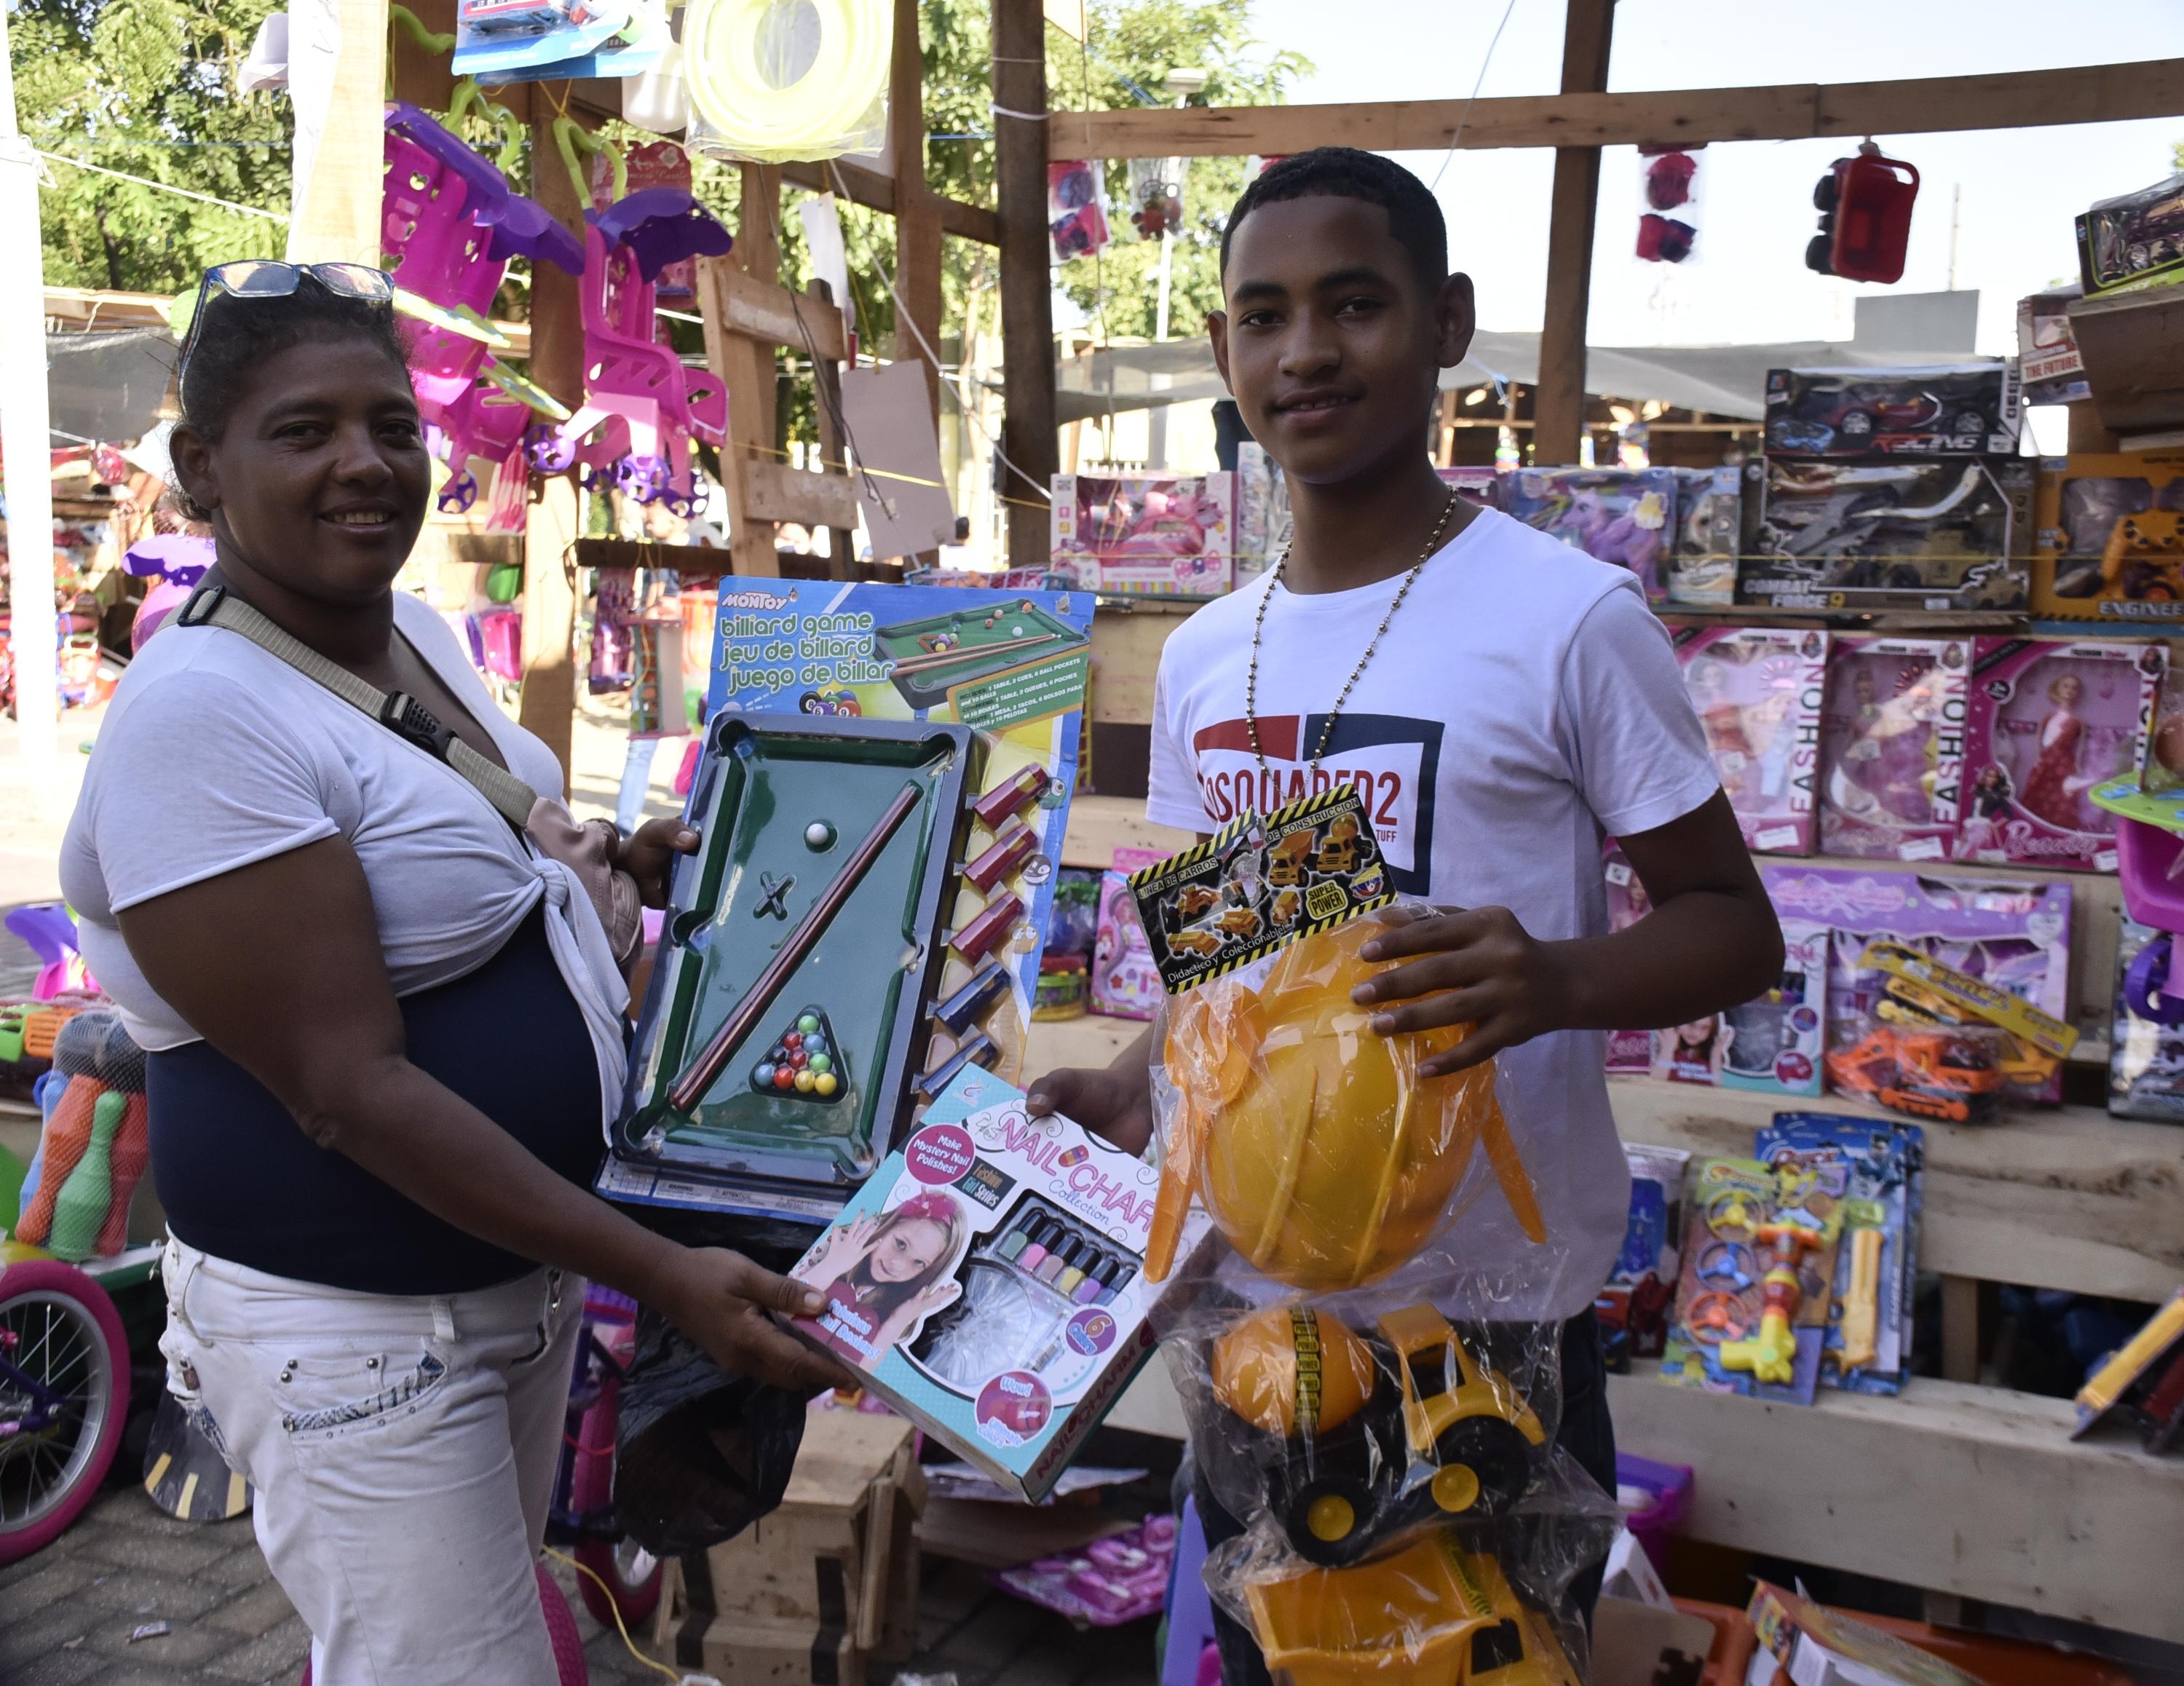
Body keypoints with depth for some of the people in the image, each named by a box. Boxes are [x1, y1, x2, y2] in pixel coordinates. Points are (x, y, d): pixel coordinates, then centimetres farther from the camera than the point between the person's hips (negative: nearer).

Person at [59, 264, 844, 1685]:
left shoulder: (421, 633, 4)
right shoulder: (203, 714, -23)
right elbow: (350, 1088, -26)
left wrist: (623, 865, 5)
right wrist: (661, 1274, -27)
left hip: (525, 1256, 9)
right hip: (358, 1330, -8)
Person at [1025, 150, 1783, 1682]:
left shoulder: (1570, 619, -12)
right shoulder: (1202, 658, 6)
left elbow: (1734, 925, -8)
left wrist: (1555, 980, -27)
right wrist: (1137, 1092, -2)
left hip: (1498, 1310, -5)